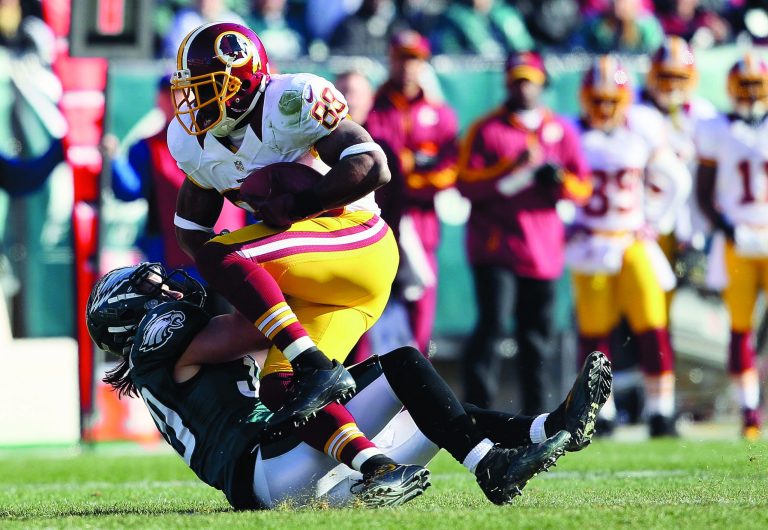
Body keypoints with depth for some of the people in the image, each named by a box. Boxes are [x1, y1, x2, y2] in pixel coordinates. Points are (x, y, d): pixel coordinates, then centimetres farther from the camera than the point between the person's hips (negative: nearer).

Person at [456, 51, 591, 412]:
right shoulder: (485, 130, 2)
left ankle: (535, 413, 16)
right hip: (496, 244, -4)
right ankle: (477, 410, -16)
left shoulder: (562, 132, 13)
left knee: (537, 336, 8)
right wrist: (512, 168, -18)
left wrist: (559, 179, -10)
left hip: (543, 249, 4)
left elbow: (582, 189, 12)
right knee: (493, 326, -15)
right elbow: (467, 185, -8)